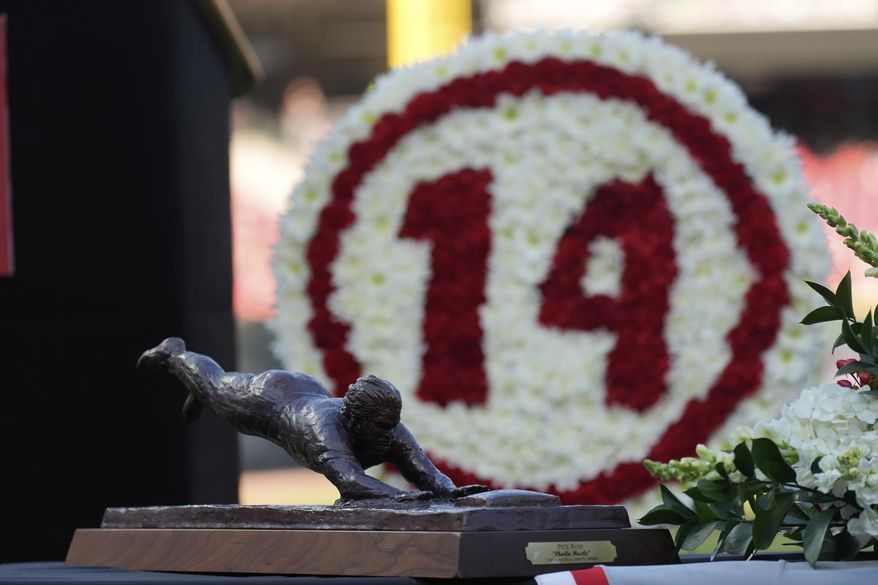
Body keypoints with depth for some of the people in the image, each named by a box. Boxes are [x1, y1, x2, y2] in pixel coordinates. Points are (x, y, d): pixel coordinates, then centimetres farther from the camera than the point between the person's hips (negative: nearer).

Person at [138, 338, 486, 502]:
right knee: (217, 388, 29)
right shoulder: (327, 429, -54)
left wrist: (451, 491, -67)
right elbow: (349, 481, -69)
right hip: (269, 397, -5)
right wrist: (400, 496, -83)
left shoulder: (391, 434, -39)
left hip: (309, 395, 5)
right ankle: (175, 355, 60)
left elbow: (428, 474, -45)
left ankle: (200, 395, 69)